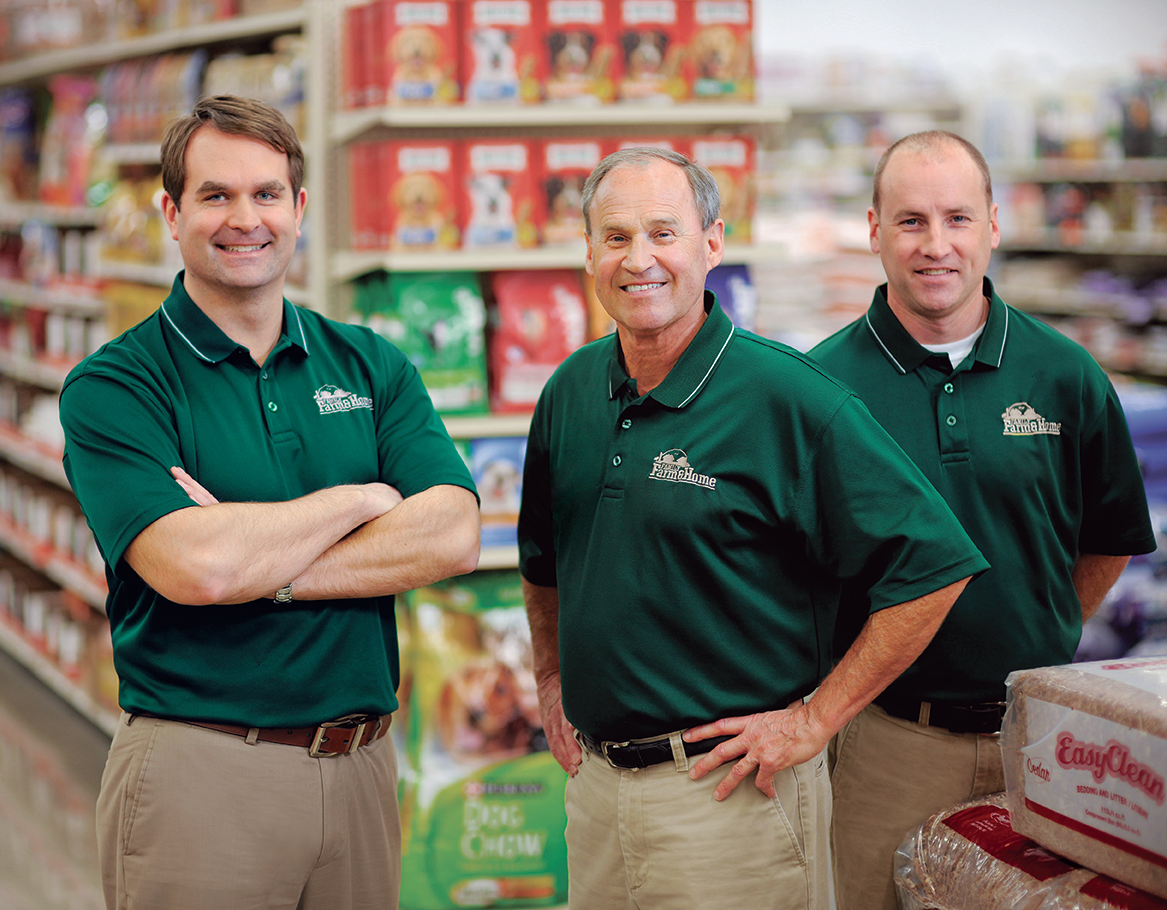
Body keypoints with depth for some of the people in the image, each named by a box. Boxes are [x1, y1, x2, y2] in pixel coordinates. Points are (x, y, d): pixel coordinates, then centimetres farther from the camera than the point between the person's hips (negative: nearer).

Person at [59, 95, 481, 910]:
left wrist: (261, 567, -16)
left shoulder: (372, 365, 7)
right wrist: (359, 499, -8)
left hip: (361, 766, 4)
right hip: (198, 771, -4)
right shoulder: (112, 386, -6)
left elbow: (452, 537, -7)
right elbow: (195, 567, -21)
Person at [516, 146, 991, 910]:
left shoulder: (789, 399, -15)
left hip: (730, 789, -6)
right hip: (594, 778, 6)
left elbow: (934, 563, -16)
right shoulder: (570, 392, 6)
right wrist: (551, 680, 15)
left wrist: (816, 717, -14)